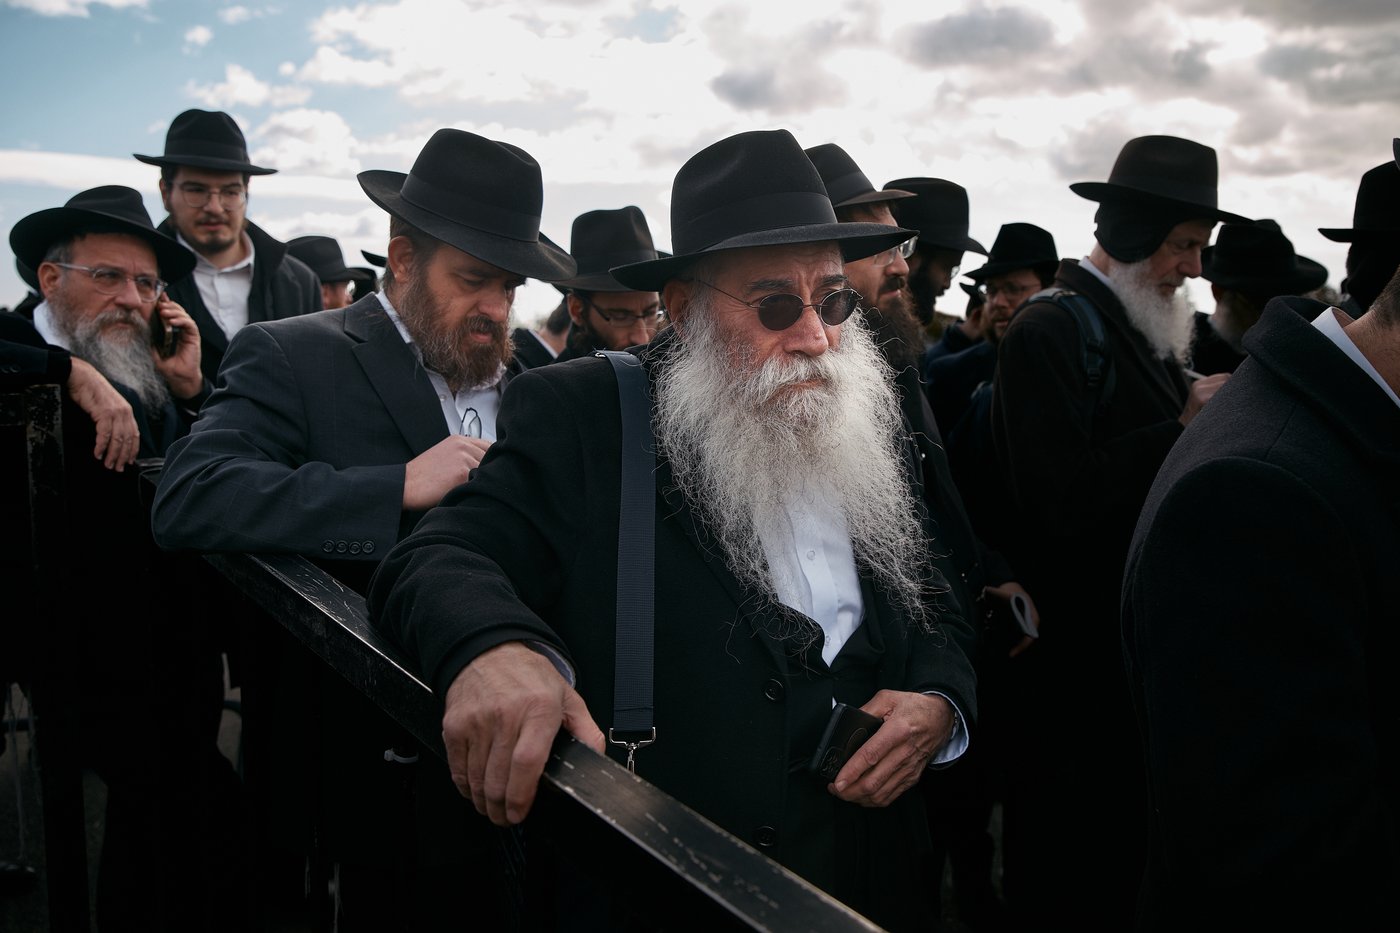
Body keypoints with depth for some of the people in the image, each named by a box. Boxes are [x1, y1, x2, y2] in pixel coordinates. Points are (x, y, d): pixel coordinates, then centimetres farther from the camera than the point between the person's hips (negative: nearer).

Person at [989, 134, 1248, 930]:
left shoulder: (1143, 325, 11)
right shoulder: (1049, 332, -16)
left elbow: (1153, 468, 11)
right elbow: (1059, 500, -24)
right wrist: (1183, 426, -21)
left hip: (1141, 626, 8)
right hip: (1078, 646, -8)